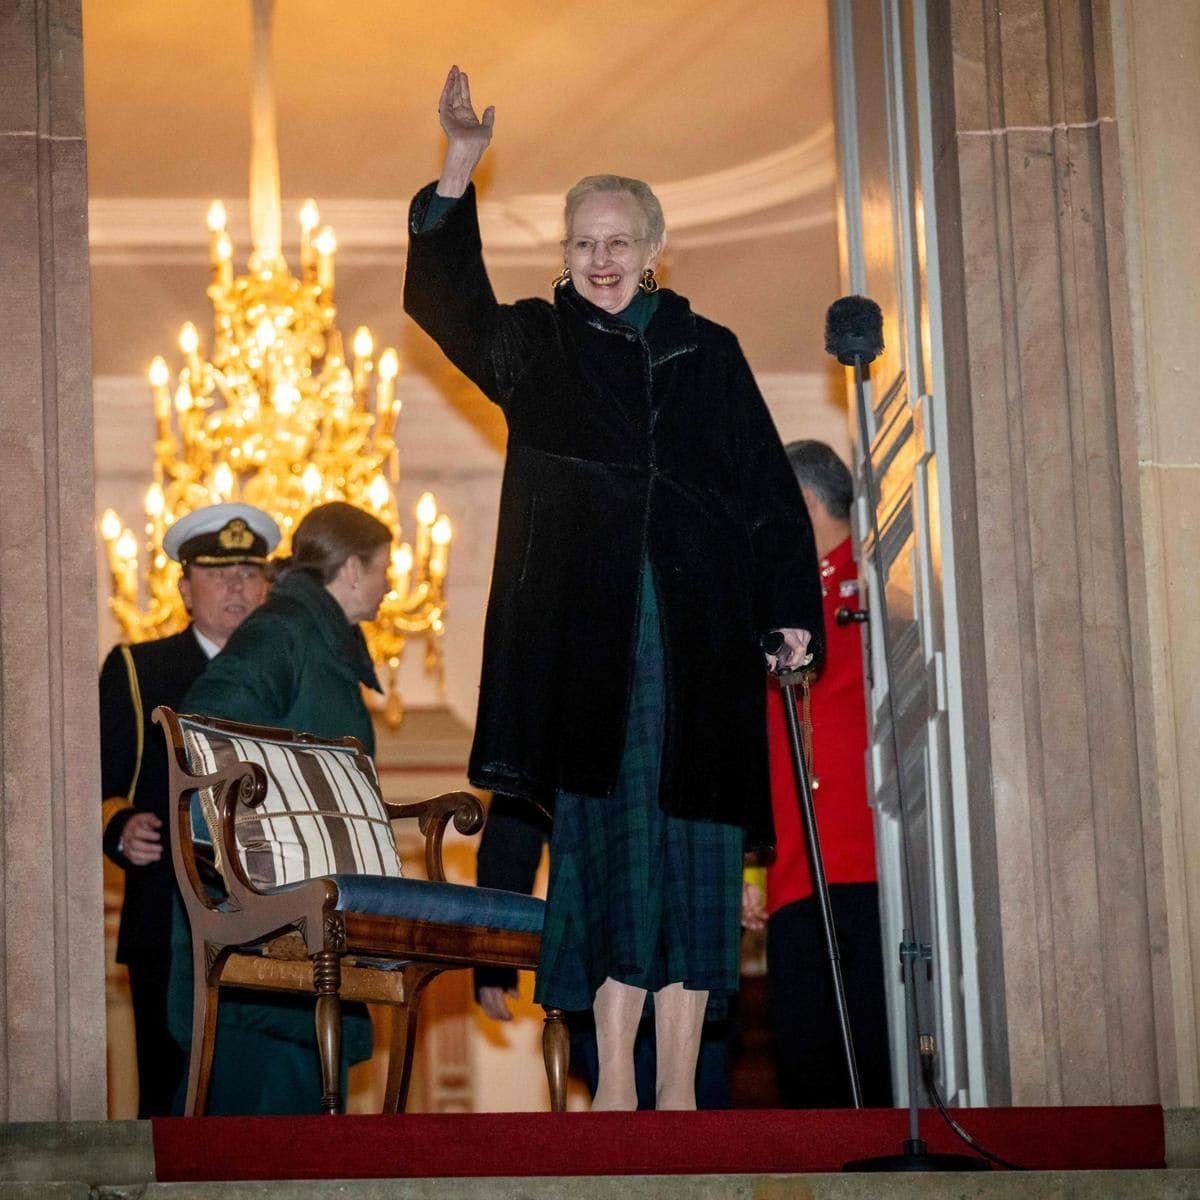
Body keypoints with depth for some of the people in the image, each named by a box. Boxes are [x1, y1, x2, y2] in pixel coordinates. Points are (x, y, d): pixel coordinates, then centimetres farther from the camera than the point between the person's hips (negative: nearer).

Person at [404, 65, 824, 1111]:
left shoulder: (709, 354, 10)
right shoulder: (535, 346, 10)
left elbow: (769, 492, 8)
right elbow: (445, 299, -4)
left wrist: (792, 613, -1)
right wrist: (459, 170, -15)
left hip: (698, 642, 0)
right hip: (587, 646, 0)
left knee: (690, 845, 0)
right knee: (604, 838, -1)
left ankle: (679, 1086, 5)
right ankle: (615, 1083, 3)